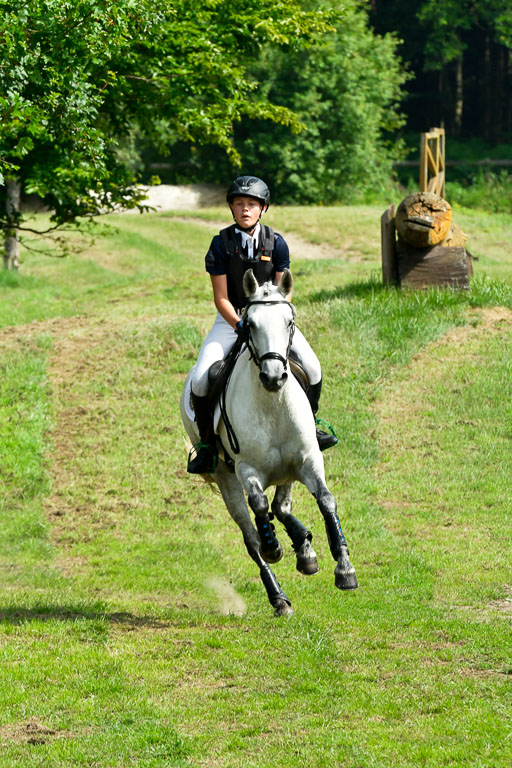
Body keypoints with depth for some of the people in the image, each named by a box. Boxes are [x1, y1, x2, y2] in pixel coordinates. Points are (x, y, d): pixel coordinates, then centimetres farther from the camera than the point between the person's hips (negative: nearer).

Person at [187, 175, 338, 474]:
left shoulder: (276, 243, -5)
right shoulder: (221, 244, -9)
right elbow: (221, 298, -9)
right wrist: (240, 325, -25)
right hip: (231, 318, -1)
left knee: (312, 368, -16)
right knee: (200, 379, -21)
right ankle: (206, 443, -1)